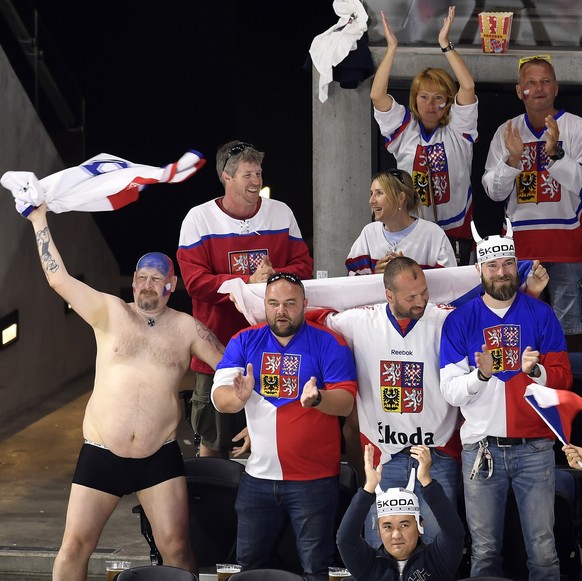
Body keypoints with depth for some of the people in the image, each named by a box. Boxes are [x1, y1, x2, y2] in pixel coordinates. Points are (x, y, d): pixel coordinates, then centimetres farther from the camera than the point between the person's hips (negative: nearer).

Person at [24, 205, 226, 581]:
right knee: (75, 546, 0)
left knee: (176, 548, -3)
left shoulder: (186, 328, 4)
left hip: (160, 458, 0)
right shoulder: (110, 313, 2)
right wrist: (39, 220, -4)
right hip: (101, 455, 0)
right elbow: (59, 279, -4)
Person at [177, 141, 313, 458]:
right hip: (219, 343, -3)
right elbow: (195, 281, -13)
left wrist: (275, 276, -16)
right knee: (213, 441, 7)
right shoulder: (199, 219, -6)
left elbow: (304, 265, 6)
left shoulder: (281, 213, 5)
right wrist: (249, 282, -21)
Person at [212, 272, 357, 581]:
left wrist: (317, 398, -33)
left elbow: (345, 402, -11)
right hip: (259, 475, 3)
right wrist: (240, 396, -28)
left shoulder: (328, 343, -4)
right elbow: (219, 398, -4)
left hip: (314, 478, -3)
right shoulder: (243, 342, 4)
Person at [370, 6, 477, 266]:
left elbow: (468, 87, -12)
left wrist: (445, 44, -11)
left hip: (454, 231, -1)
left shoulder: (457, 129, 1)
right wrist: (391, 48, -7)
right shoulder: (404, 128, 4)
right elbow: (377, 96, -8)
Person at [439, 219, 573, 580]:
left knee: (544, 550, -3)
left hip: (534, 447, 0)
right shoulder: (460, 321, 4)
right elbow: (450, 391, -1)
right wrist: (480, 375, -20)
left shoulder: (541, 315, 6)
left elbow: (563, 378, 3)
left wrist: (535, 371, -18)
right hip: (482, 448, 0)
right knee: (485, 552, 3)